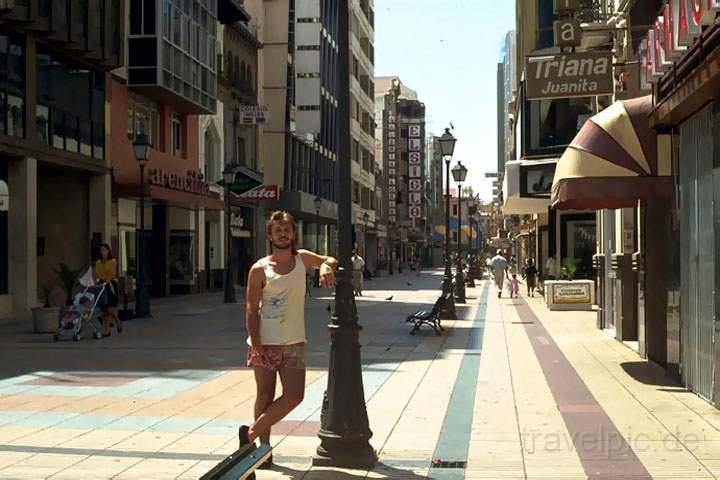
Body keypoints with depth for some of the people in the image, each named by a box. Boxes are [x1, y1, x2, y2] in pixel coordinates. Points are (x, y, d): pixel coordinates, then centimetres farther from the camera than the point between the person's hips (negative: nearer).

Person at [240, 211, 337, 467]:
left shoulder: (302, 258, 5)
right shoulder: (259, 269, -5)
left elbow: (330, 261, 17)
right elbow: (252, 310, -6)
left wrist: (325, 266, -9)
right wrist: (256, 345, -14)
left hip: (294, 342, 3)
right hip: (266, 343, -3)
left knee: (294, 395, -4)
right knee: (265, 396, 5)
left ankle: (252, 433, 9)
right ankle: (264, 446, 17)